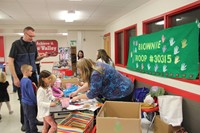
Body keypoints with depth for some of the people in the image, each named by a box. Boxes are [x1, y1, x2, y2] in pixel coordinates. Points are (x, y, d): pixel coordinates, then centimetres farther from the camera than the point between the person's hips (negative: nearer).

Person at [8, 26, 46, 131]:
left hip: (32, 75, 5)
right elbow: (10, 61, -12)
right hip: (21, 76, -4)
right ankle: (24, 122, 21)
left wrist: (42, 56, -9)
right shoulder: (16, 44, -11)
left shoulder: (33, 44, 4)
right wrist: (15, 78, -16)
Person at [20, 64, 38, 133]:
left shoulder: (22, 80, 4)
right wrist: (36, 102, -10)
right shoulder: (28, 81, -22)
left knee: (26, 118, 17)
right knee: (32, 119, 5)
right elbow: (31, 94, -20)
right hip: (29, 103, -8)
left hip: (24, 102, 9)